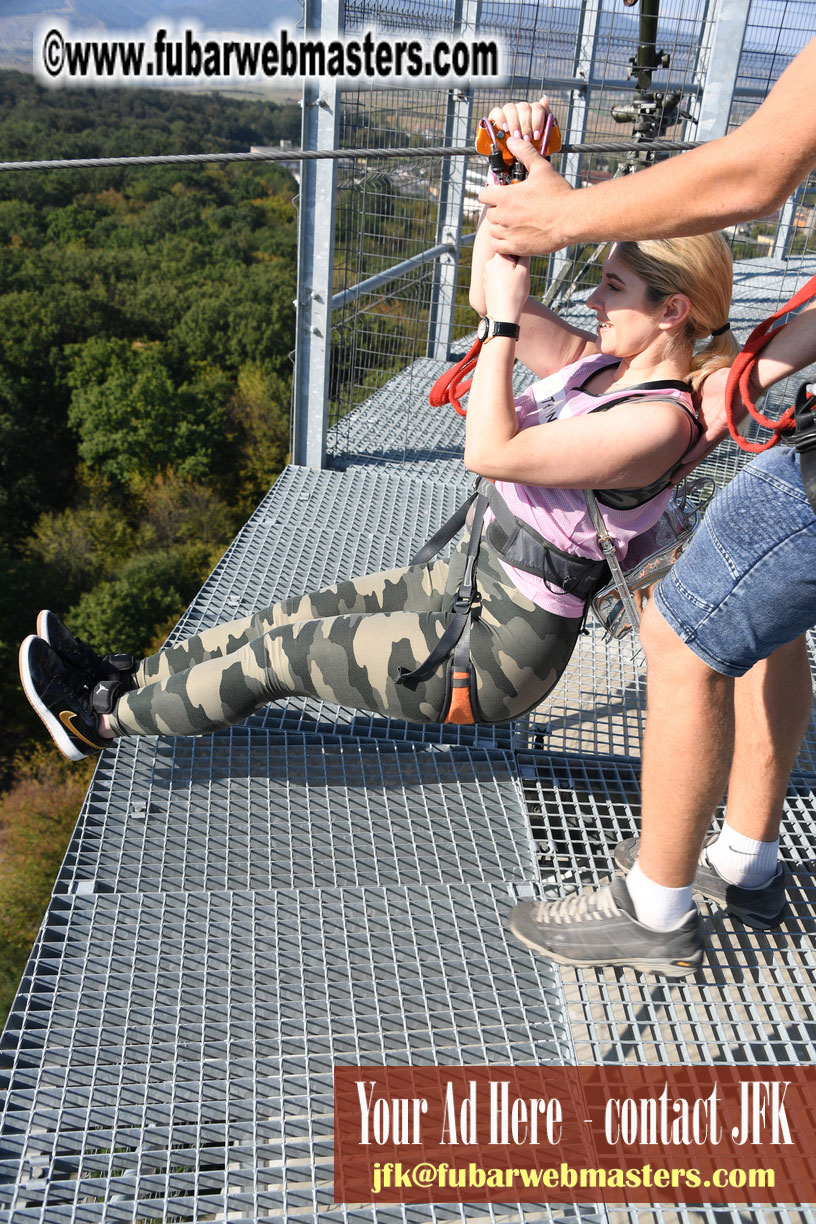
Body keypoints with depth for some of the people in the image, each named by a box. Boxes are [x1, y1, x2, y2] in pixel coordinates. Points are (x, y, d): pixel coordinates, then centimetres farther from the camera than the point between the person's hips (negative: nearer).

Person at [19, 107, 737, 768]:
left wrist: (506, 318, -25)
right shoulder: (608, 361, 1)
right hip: (474, 581, 8)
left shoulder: (659, 422, -26)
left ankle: (105, 720, 18)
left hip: (500, 656, -8)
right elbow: (488, 300, 3)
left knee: (280, 652, 0)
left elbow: (490, 452, -31)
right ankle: (128, 680, 27)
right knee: (300, 614, 11)